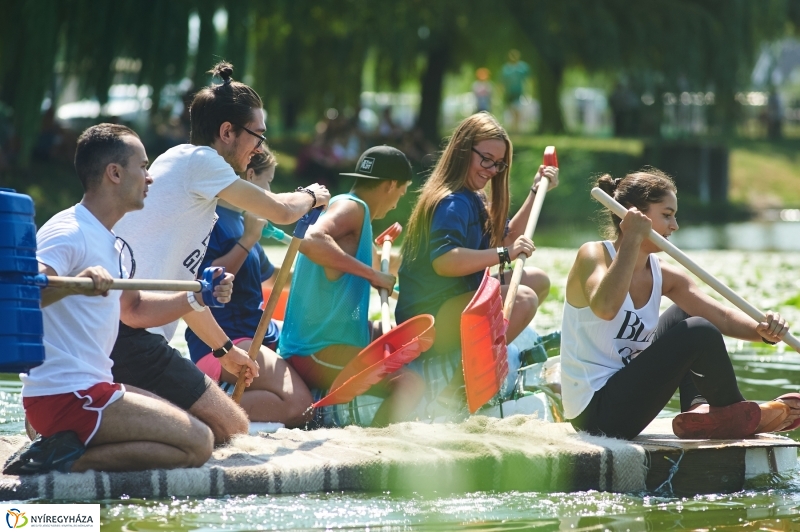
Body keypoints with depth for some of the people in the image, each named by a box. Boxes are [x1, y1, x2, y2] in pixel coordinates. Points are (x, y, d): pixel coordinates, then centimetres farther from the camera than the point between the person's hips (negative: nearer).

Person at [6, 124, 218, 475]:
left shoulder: (110, 244, 17)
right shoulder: (68, 233, -14)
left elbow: (134, 309, 30)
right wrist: (74, 283, -47)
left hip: (89, 389, 10)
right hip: (66, 397, -10)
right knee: (197, 444, -13)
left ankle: (66, 450, 5)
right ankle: (67, 460, -15)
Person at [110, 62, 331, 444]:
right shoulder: (196, 160, -5)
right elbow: (281, 212, -1)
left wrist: (224, 349, 38)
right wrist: (312, 196, 22)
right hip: (130, 337, -10)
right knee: (230, 429, -9)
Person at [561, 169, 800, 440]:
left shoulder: (663, 276, 6)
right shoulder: (594, 255, -13)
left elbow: (723, 317, -1)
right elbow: (605, 307, -35)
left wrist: (761, 330, -21)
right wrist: (632, 238, -29)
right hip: (594, 411, -9)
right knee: (699, 333, -17)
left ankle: (700, 409, -1)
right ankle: (740, 417, 4)